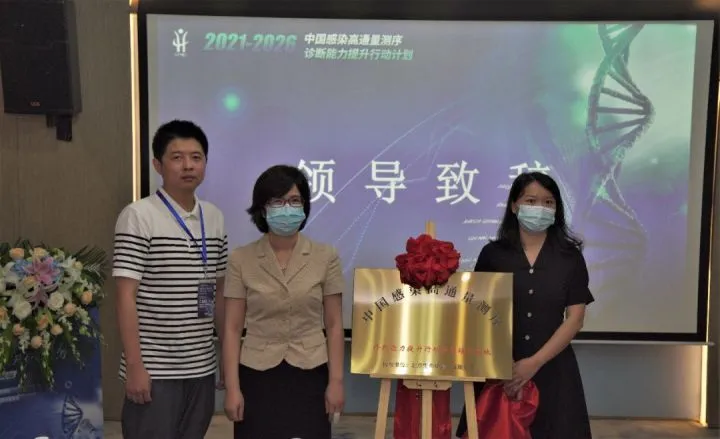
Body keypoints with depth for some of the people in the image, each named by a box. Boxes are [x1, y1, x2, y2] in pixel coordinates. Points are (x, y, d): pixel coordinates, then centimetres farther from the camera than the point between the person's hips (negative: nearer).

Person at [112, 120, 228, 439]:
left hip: (202, 367, 5)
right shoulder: (138, 216, -10)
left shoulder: (214, 218, 6)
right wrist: (135, 366, -15)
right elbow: (126, 296, -12)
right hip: (154, 369, -5)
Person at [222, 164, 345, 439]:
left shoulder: (325, 258, -1)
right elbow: (232, 328, -2)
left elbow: (334, 325, 1)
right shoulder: (241, 260, -2)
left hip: (310, 377, 0)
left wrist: (336, 381, -3)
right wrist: (232, 387, -5)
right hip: (258, 377, 0)